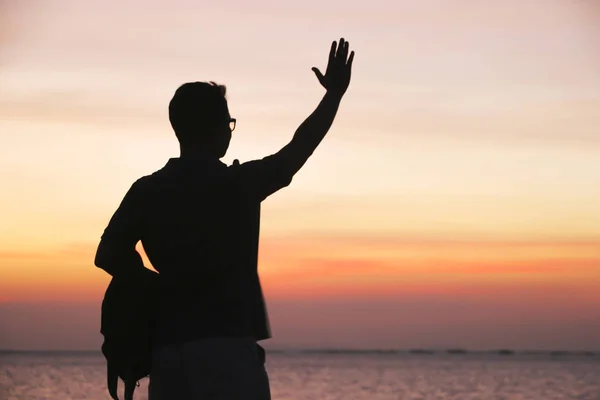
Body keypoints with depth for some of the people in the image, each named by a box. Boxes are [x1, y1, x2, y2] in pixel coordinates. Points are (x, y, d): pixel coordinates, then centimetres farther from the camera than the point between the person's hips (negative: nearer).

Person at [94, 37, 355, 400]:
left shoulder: (146, 191, 5)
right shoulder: (240, 183, -4)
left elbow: (109, 256, 3)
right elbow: (299, 148, 10)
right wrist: (335, 94, 23)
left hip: (168, 347, 5)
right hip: (227, 346, -4)